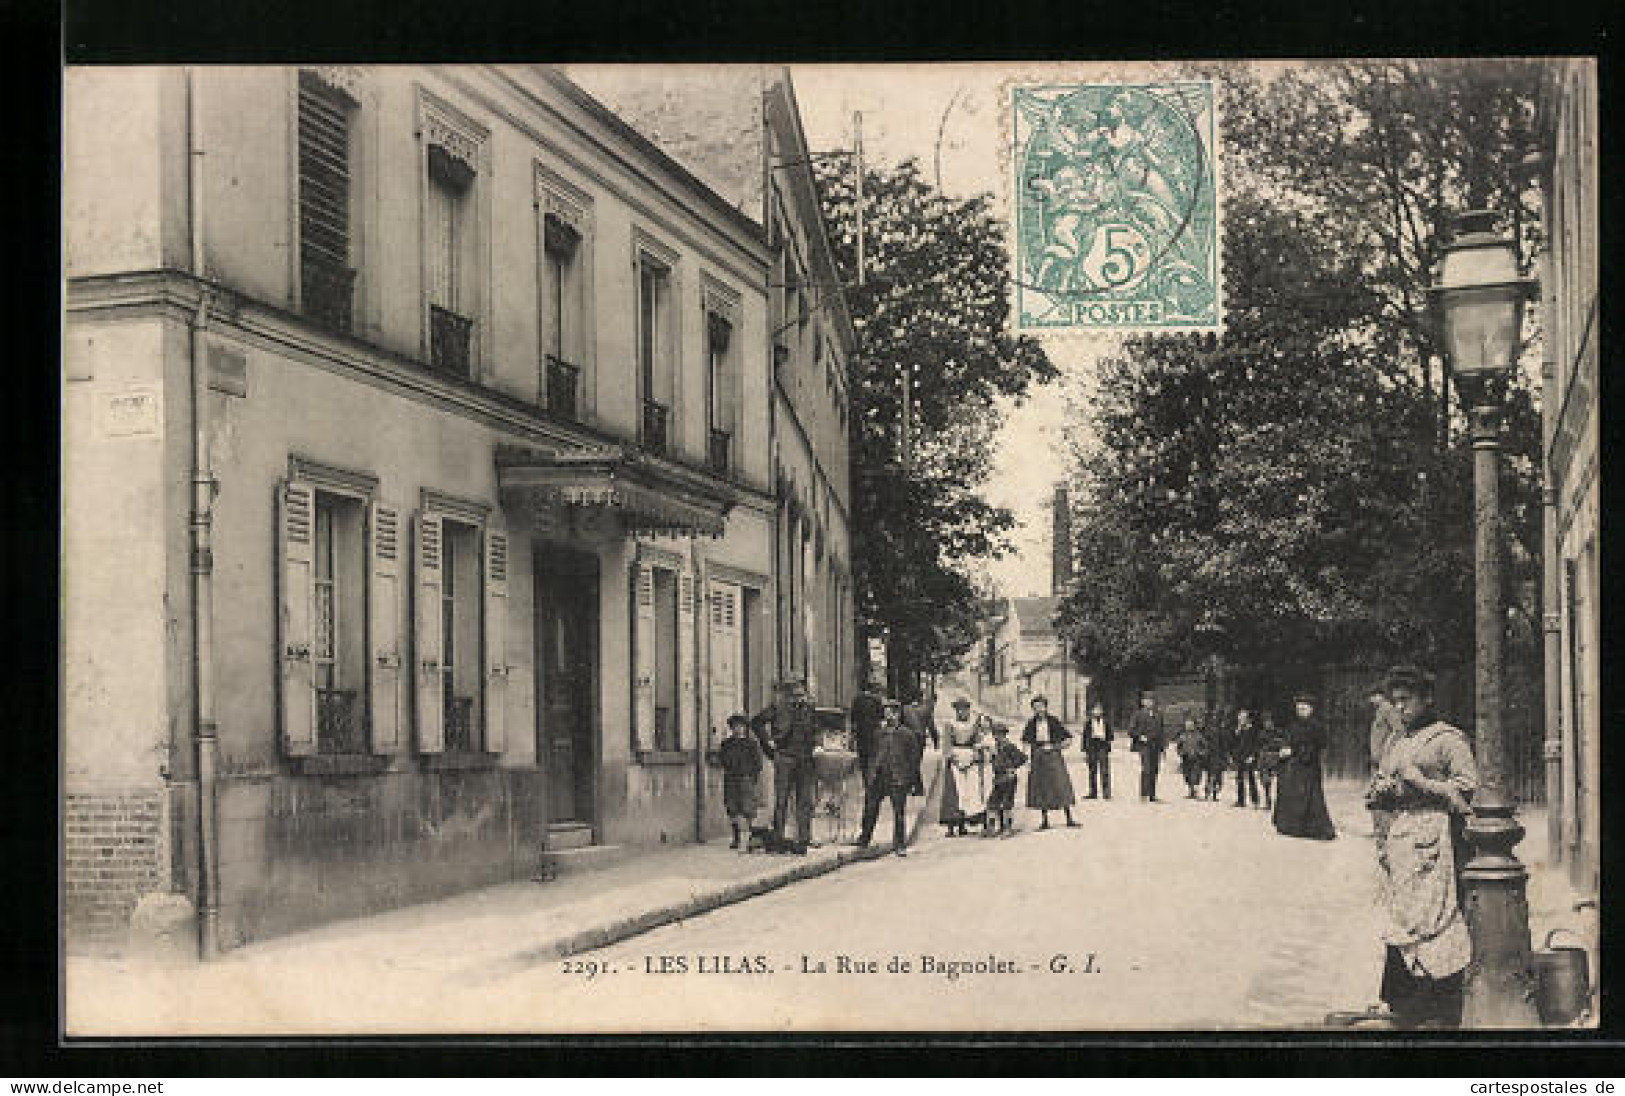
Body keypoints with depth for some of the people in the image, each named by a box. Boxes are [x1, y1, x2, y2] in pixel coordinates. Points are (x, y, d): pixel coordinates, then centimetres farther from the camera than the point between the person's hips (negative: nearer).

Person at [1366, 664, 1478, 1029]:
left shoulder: (1448, 739, 0)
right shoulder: (1392, 745, 21)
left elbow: (1468, 788, -7)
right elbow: (1371, 794, 26)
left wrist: (1422, 783, -13)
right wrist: (1381, 790, 3)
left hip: (1432, 837, -7)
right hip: (1396, 834, 7)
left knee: (1433, 916, -11)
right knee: (1397, 920, 5)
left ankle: (1443, 1012, -7)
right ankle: (1403, 1002, 11)